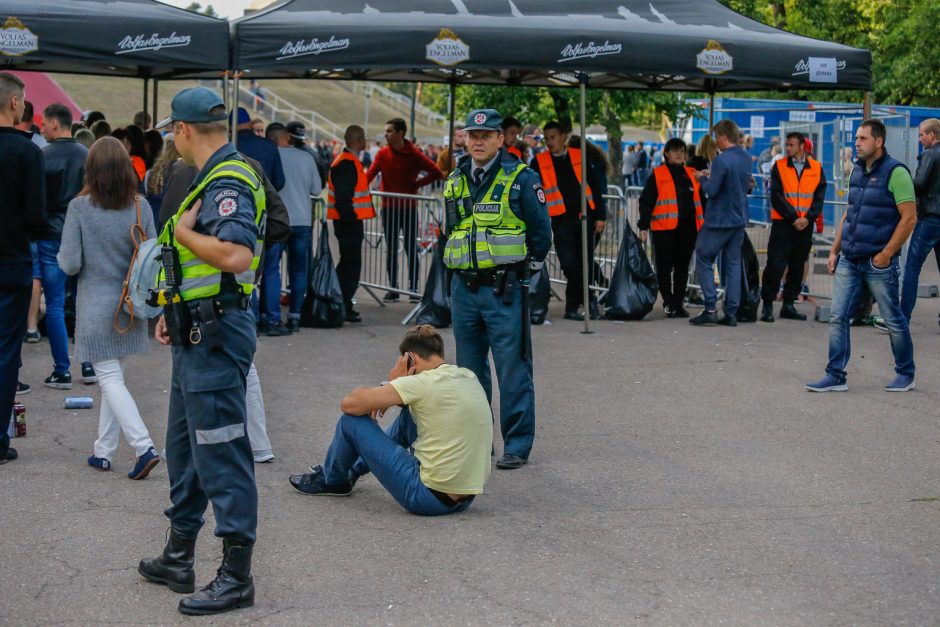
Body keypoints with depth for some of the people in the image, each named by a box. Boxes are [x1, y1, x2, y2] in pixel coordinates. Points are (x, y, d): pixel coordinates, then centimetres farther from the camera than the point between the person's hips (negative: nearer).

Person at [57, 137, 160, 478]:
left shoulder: (79, 207, -13)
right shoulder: (141, 207, -4)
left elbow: (70, 264, -12)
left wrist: (61, 256, 9)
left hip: (96, 307, -4)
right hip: (131, 306, 4)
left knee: (110, 379, -1)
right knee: (113, 375, 16)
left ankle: (144, 447, -14)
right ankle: (103, 451, 22)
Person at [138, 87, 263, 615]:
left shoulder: (227, 183, -18)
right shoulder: (218, 178, 16)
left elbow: (236, 255, -33)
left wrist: (183, 231, -17)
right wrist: (175, 314, 17)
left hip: (216, 336, -11)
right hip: (199, 333, 11)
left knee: (222, 453, -7)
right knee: (185, 447, 19)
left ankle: (237, 576, 0)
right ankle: (179, 558, 31)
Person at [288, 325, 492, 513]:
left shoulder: (423, 383, -16)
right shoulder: (469, 377, 6)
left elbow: (349, 403, -11)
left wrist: (394, 382, 4)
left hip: (431, 498, -8)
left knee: (351, 420, 4)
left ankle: (332, 480, 33)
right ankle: (356, 468, 46)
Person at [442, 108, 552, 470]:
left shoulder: (520, 179, -5)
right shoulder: (455, 181, 11)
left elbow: (541, 233, -1)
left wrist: (524, 267, 3)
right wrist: (460, 263, 14)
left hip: (504, 289, -6)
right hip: (464, 288, 6)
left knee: (513, 371, -4)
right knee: (469, 370, 13)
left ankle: (517, 446, 3)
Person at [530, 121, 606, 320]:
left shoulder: (579, 156, 8)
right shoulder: (539, 162, 4)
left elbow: (595, 186, 9)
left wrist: (600, 216, 4)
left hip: (585, 217, 2)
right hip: (561, 220, -2)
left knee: (584, 264, 4)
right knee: (569, 264, -10)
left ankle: (572, 308, 15)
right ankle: (588, 300, 3)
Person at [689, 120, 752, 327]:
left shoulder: (722, 160, -18)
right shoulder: (746, 159, 8)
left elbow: (711, 191, -19)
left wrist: (702, 178, 1)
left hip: (719, 220, -7)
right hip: (739, 220, 8)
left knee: (704, 260, 2)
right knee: (733, 264, 9)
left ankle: (711, 308, -6)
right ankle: (731, 313, 8)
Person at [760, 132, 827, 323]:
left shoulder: (816, 168, 6)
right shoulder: (779, 166, 1)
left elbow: (819, 197, 3)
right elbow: (776, 196, -5)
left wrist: (808, 217, -11)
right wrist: (794, 217, -13)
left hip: (805, 225, 3)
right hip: (782, 222, -2)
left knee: (797, 266, 7)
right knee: (775, 265, -7)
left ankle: (789, 305, 16)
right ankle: (767, 305, 0)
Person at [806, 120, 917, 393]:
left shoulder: (895, 172, -11)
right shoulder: (857, 171, 12)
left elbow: (909, 218, -14)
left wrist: (886, 254, -16)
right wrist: (835, 250, 13)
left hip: (878, 261, -7)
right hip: (849, 260, 7)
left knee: (894, 320, 5)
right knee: (838, 317, 2)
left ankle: (906, 375, 20)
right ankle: (835, 376, 6)